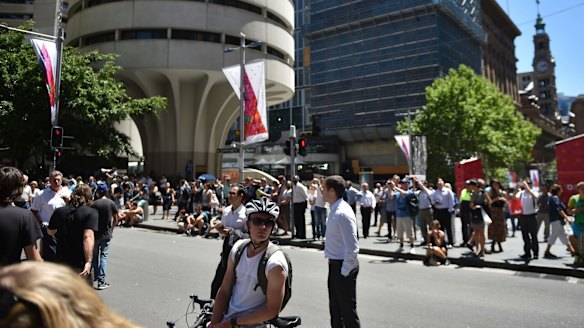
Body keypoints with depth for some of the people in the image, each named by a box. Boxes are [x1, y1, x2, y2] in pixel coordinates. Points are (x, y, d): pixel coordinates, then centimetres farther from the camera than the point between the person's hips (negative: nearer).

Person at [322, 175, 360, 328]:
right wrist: (336, 268, 18)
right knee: (335, 308, 23)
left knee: (347, 309, 6)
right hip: (335, 264, 9)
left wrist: (344, 271, -18)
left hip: (343, 266, -9)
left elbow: (352, 248, -26)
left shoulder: (342, 213, -24)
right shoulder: (335, 210, 5)